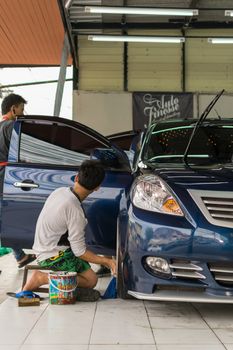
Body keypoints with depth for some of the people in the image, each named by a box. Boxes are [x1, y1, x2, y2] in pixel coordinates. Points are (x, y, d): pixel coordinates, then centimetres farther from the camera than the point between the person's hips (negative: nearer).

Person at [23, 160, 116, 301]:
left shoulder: (60, 191, -2)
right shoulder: (76, 211, -27)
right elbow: (80, 252, -21)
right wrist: (106, 261, -11)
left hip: (41, 248, 9)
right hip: (53, 256, -9)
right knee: (91, 279, -6)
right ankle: (42, 278, -11)